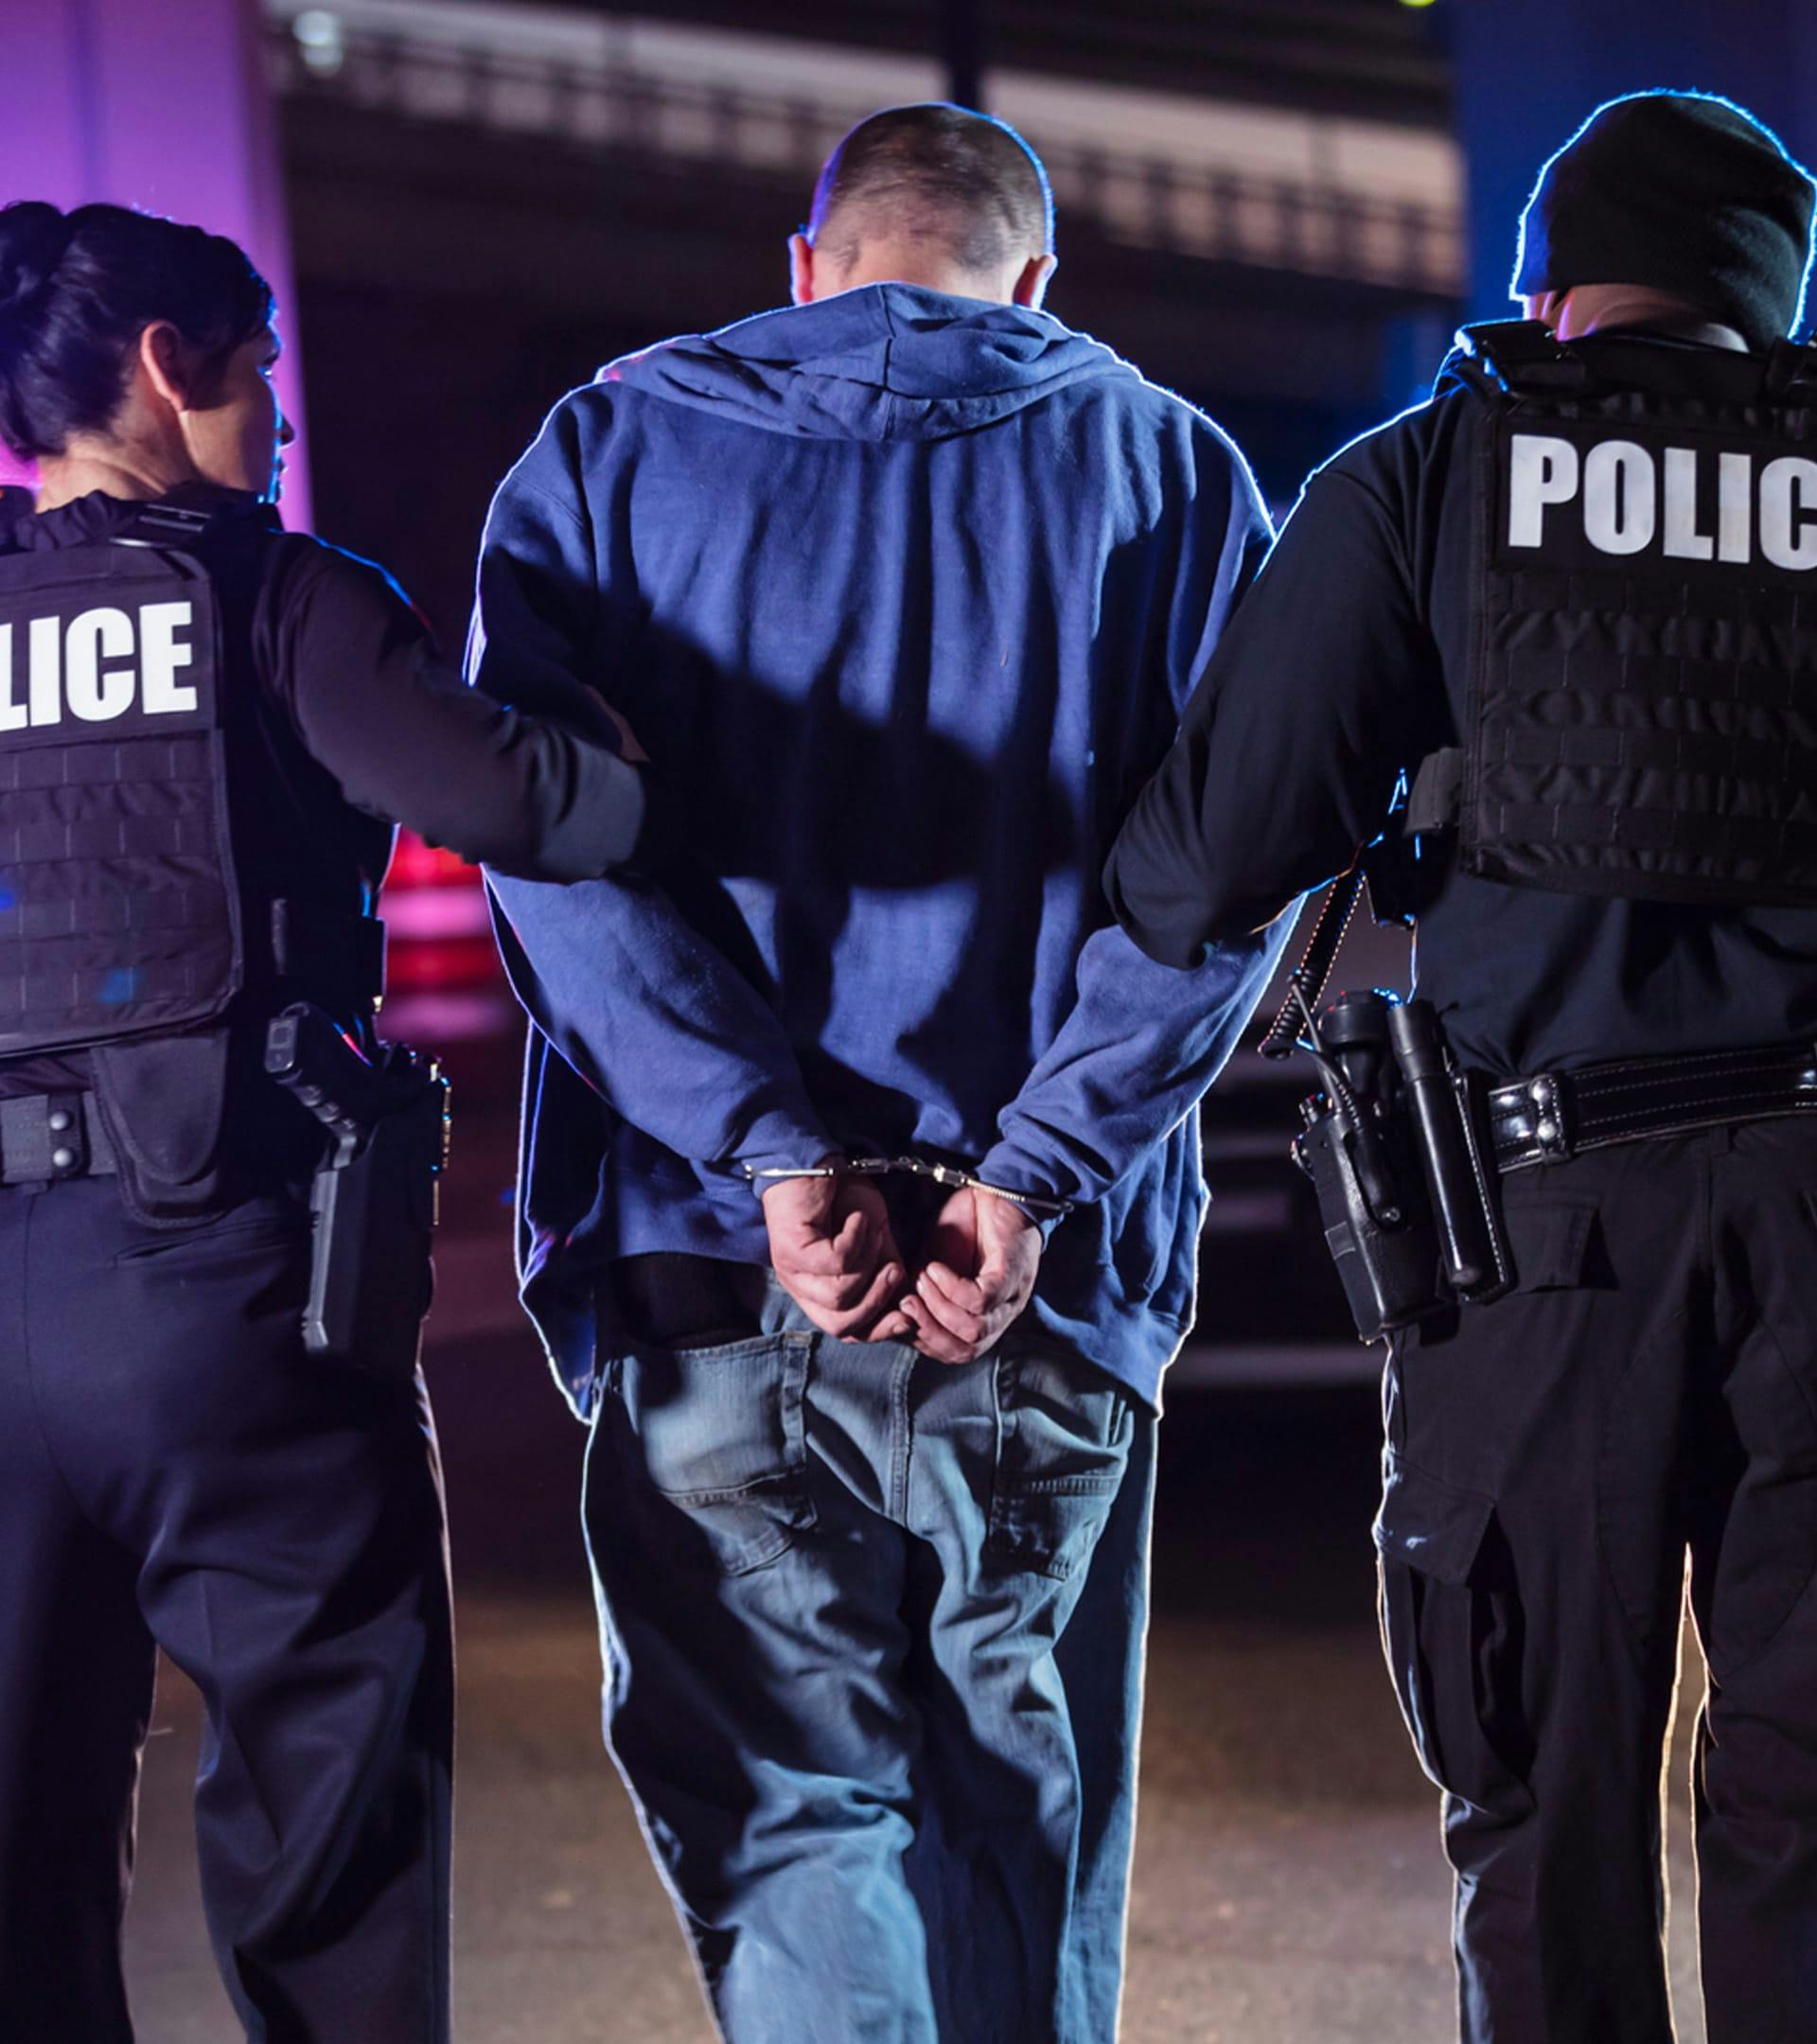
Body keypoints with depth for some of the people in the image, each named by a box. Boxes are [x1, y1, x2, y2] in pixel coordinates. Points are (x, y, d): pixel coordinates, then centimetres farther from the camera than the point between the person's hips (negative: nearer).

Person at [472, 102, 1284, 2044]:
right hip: (1051, 1295, 1)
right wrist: (1034, 1170, -12)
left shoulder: (605, 451, 8)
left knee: (785, 1808, 2)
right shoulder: (1164, 464, 8)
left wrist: (774, 1147, -12)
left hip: (717, 1257, -1)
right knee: (1024, 1814, 14)